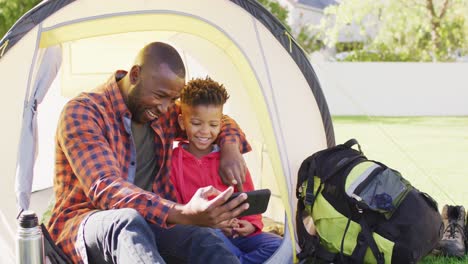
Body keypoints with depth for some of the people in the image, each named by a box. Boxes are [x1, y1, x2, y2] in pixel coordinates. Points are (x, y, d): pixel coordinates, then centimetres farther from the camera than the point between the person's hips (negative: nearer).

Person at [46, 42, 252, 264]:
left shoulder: (164, 114, 7)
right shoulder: (82, 112, -14)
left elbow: (219, 121, 23)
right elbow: (104, 189, -27)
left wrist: (230, 148, -4)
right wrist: (183, 213, -42)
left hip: (146, 222, 5)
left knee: (203, 239, -31)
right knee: (127, 221, -42)